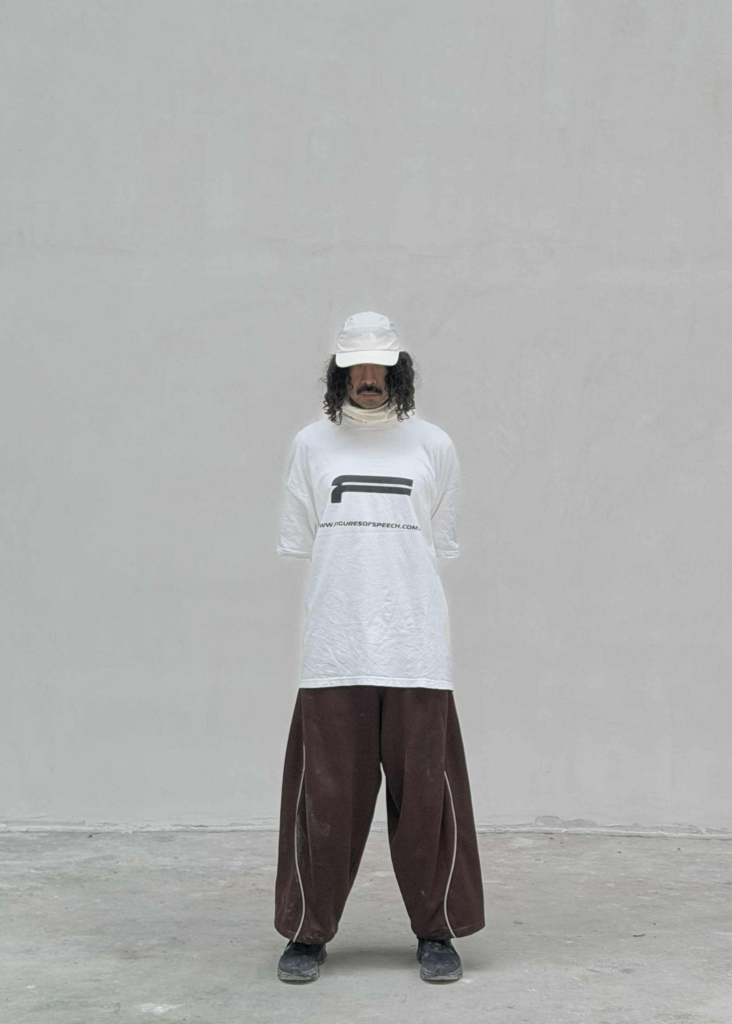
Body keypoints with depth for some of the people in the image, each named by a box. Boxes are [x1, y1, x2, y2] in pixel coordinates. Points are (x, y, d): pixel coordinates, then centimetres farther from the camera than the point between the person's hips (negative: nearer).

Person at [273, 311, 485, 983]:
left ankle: (437, 931, 16)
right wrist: (343, 598, 8)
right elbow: (296, 544, 14)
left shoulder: (433, 445, 9)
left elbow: (441, 546, 15)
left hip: (415, 650, 0)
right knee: (326, 795, 1)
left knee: (425, 794, 2)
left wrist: (402, 603, 11)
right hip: (332, 650, 0)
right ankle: (308, 932, 15)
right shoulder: (312, 445, 10)